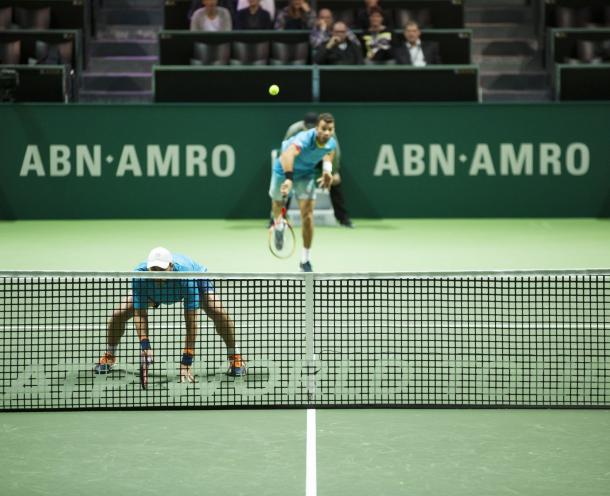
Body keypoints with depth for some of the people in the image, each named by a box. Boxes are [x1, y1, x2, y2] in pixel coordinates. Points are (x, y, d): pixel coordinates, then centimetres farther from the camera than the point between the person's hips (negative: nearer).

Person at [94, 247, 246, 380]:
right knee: (119, 313, -13)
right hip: (151, 292, 2)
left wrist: (186, 362, -45)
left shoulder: (186, 275, -45)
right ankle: (109, 357, 14)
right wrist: (145, 344, -48)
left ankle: (235, 359, -4)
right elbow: (140, 314, -32)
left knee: (218, 312, -27)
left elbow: (191, 322, -43)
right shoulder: (140, 276, -39)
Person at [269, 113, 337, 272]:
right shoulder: (305, 139, -42)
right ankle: (278, 227, 61)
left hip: (306, 174, 3)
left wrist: (327, 170, -10)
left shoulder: (332, 144, -22)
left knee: (307, 215, -10)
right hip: (284, 171, -3)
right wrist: (288, 179, -79)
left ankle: (305, 260, 2)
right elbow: (288, 154, -64)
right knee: (277, 202, 23)